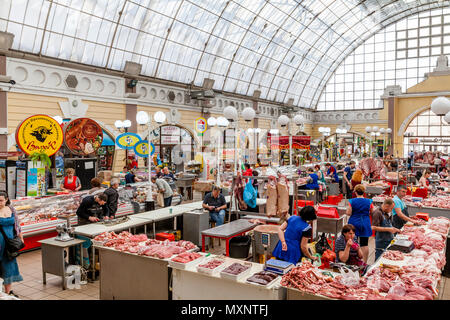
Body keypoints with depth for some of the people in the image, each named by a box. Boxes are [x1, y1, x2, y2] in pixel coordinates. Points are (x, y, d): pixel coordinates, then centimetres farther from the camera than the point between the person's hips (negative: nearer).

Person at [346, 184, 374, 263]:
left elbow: (348, 213, -12)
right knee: (364, 245, 5)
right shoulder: (369, 201, -4)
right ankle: (364, 262, 8)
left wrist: (348, 208, 8)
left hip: (354, 224, -1)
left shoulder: (352, 201, -8)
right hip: (365, 225, 1)